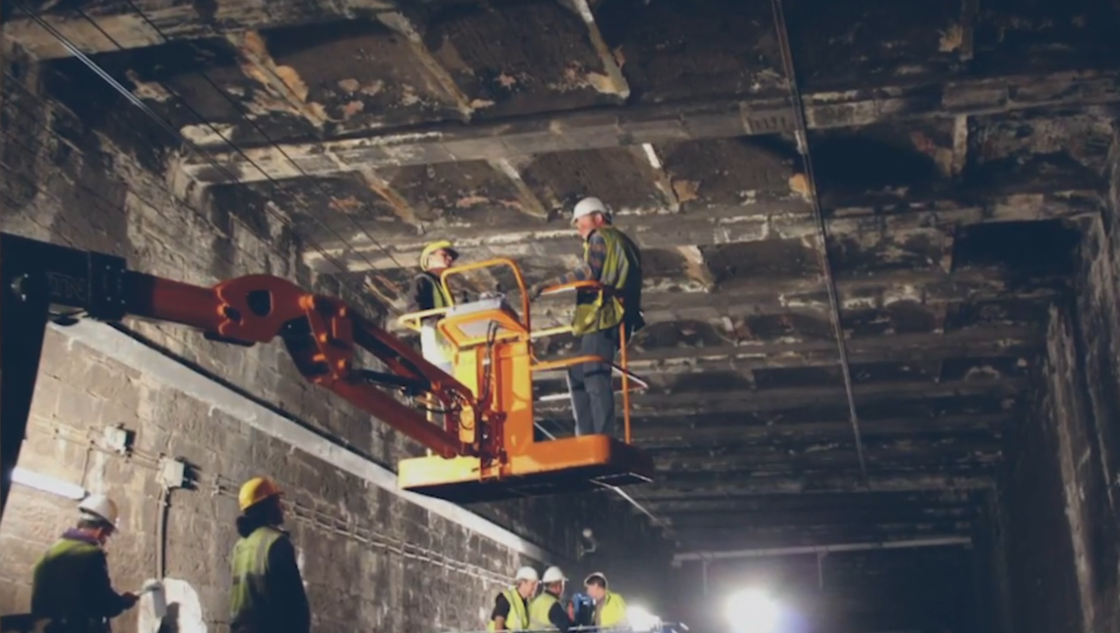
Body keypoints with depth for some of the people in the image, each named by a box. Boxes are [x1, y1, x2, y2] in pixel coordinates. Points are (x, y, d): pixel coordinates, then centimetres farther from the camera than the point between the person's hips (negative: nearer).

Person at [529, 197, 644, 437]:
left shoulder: (600, 238, -2)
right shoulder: (623, 243, 27)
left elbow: (588, 273, -19)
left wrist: (546, 285, -22)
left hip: (601, 318, -10)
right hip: (617, 318, 10)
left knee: (595, 377, -14)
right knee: (578, 374, 16)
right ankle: (586, 434, 15)